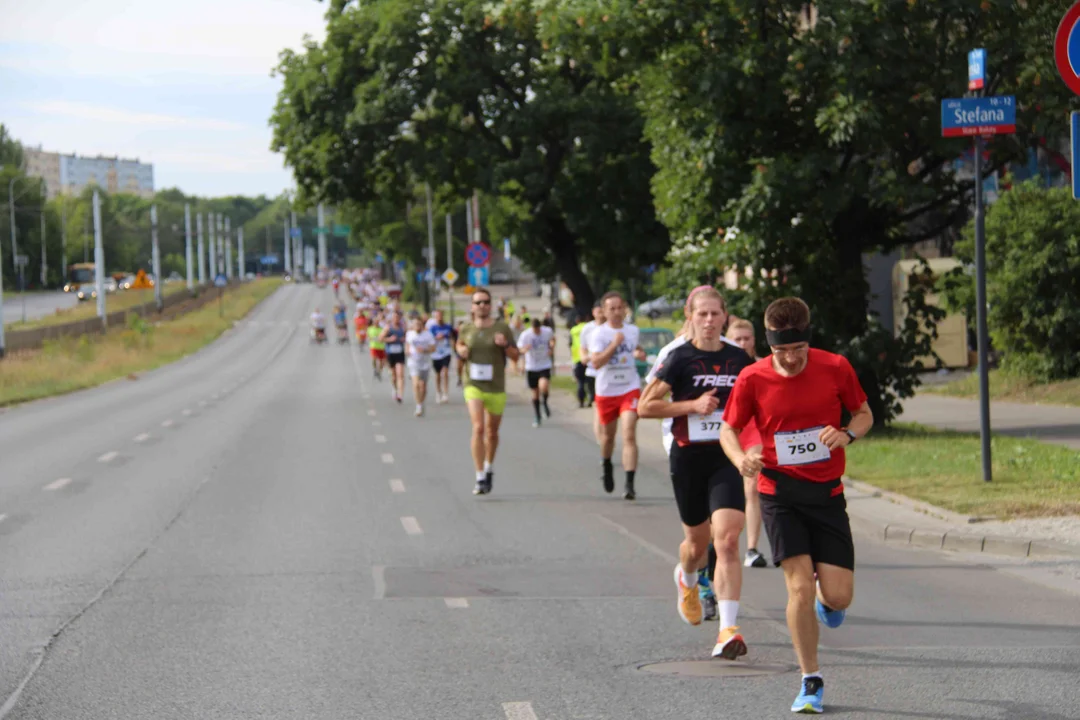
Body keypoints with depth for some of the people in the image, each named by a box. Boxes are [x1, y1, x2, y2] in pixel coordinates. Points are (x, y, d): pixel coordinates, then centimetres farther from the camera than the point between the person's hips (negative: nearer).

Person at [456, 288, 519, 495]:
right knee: (478, 428, -17)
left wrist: (505, 345, -17)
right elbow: (460, 344, 23)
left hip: (496, 388, 1)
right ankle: (480, 478, -18)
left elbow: (515, 356, 2)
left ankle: (489, 469, 39)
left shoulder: (502, 328, -2)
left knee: (492, 432, 13)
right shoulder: (467, 328, 2)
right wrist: (461, 350, 0)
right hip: (474, 386, -1)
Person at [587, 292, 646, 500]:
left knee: (629, 435, -15)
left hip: (630, 389, 1)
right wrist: (614, 344, -24)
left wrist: (640, 354, 5)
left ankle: (629, 484, -21)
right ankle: (606, 466, 48)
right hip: (606, 391, 0)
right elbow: (596, 362, -19)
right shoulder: (598, 333, -7)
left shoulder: (632, 331, 5)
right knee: (608, 434, 16)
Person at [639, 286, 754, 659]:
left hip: (727, 458, 1)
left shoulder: (739, 359, 5)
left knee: (727, 540, -15)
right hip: (688, 459, -1)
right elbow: (645, 405, -6)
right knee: (697, 541, 14)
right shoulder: (680, 358, -4)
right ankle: (686, 579, 53)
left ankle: (728, 630, -19)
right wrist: (691, 405, -15)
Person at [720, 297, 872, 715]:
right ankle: (811, 681, 3)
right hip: (780, 494, -1)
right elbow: (728, 429, 5)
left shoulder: (835, 368, -6)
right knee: (800, 587, -14)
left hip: (827, 493, 1)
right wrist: (741, 459, -17)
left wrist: (846, 435, -15)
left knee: (839, 596, -4)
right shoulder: (753, 379, -8)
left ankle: (826, 602, 36)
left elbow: (864, 414, 8)